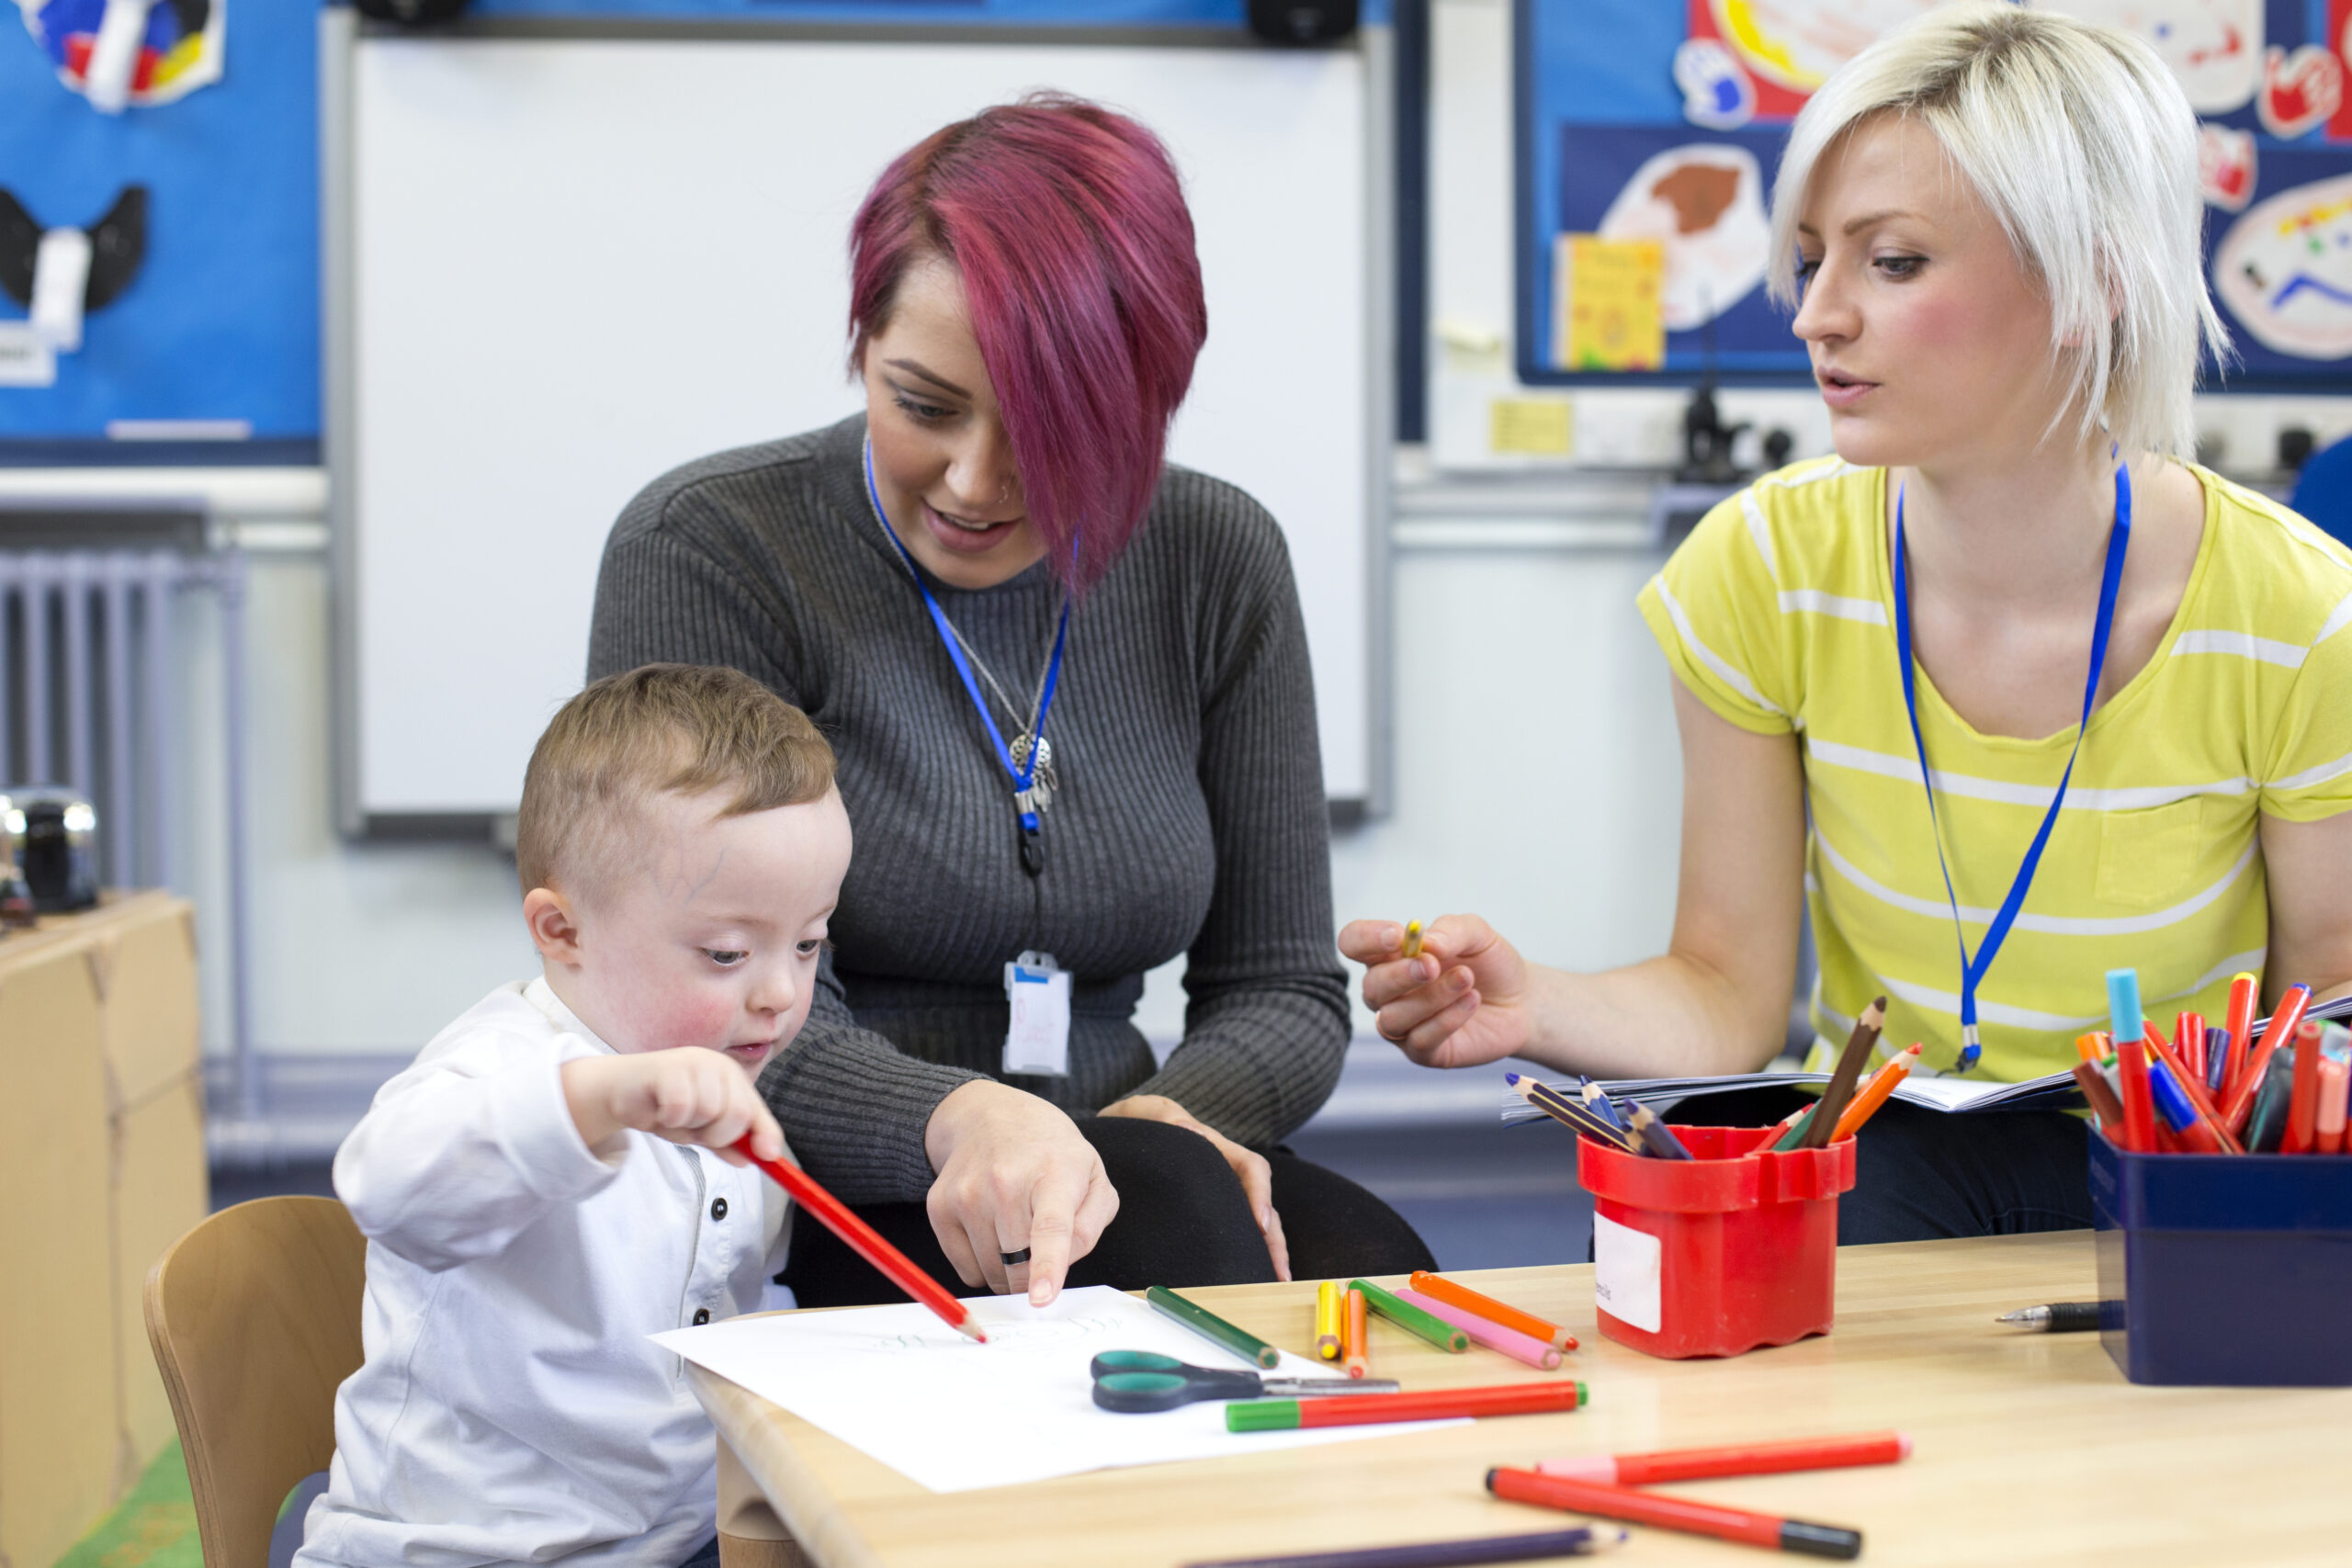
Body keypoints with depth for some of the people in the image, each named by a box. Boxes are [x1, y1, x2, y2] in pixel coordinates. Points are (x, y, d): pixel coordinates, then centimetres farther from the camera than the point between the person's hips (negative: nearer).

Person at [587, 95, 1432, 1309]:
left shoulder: (1218, 561, 5)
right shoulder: (705, 552, -8)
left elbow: (1284, 984, 9)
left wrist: (1167, 1114, -14)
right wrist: (960, 1121, -35)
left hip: (1094, 1182, 4)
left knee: (1371, 1266, -28)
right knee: (1170, 1208, -32)